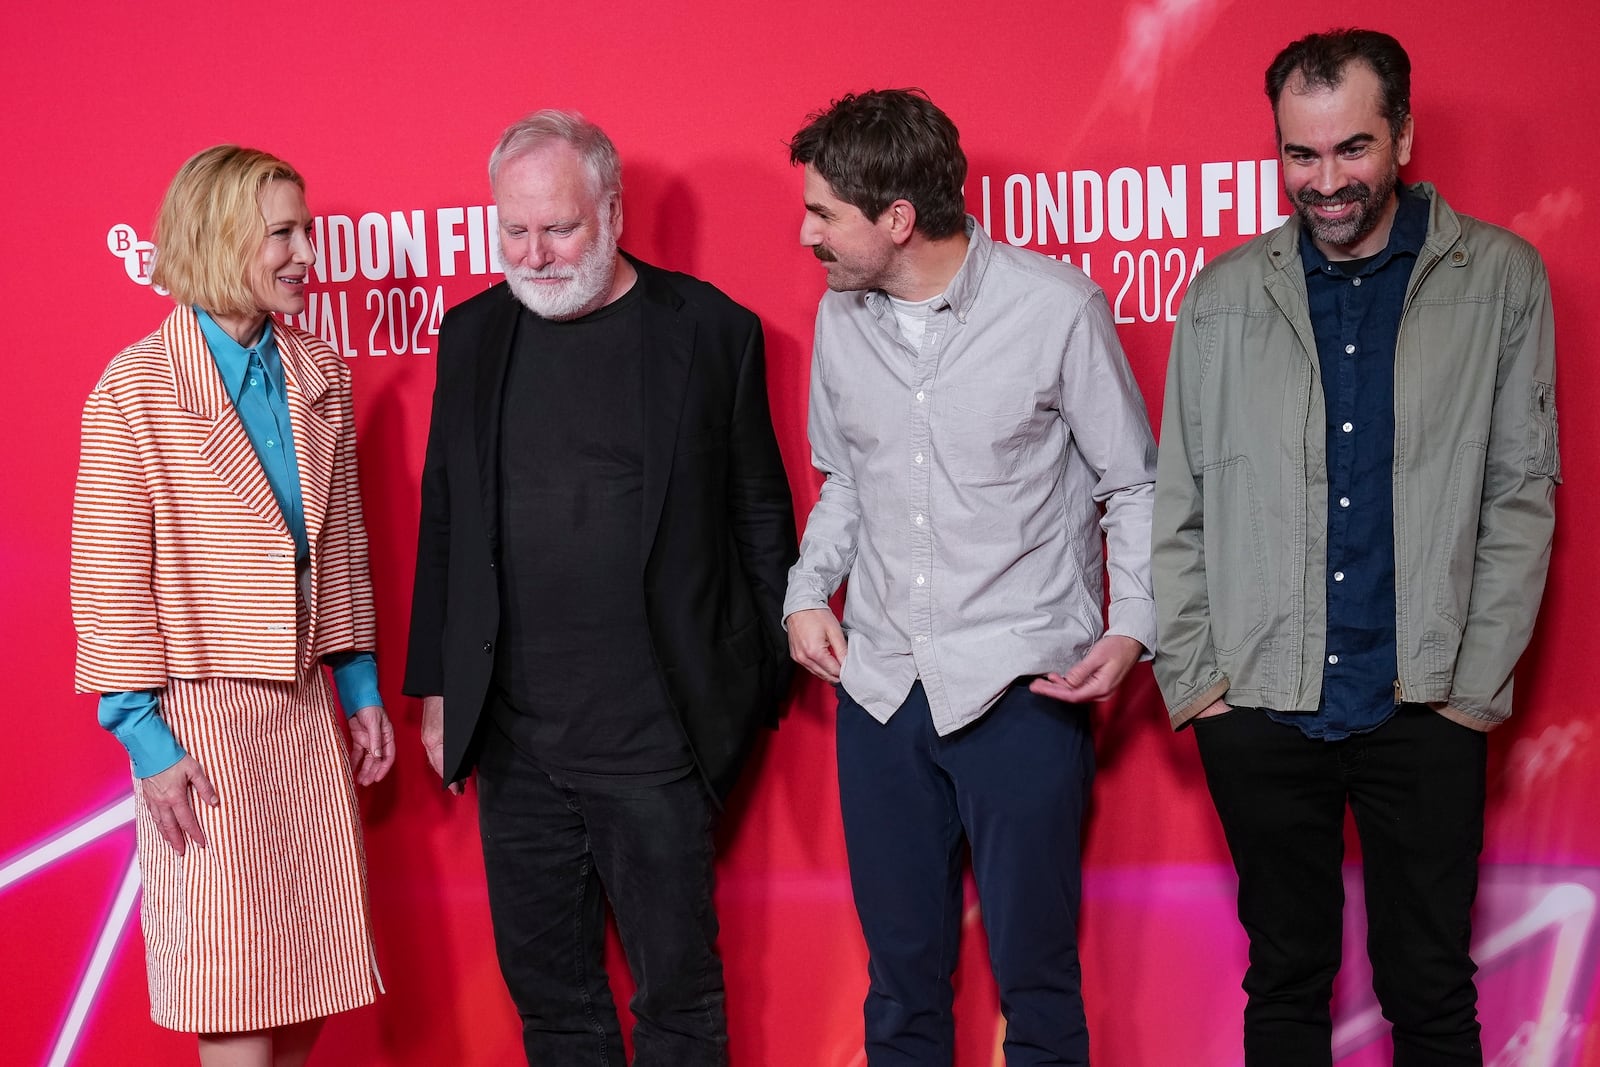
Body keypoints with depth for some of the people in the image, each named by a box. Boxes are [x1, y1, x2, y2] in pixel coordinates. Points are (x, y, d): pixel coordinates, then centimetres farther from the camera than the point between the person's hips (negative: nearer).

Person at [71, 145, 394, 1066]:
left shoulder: (321, 374, 7)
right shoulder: (135, 390, -10)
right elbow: (109, 581, -9)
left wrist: (362, 686, 12)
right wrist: (145, 737, -12)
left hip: (308, 709, 5)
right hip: (202, 714, -5)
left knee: (308, 986, 11)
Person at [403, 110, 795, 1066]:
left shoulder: (710, 331, -3)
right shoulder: (474, 335, 8)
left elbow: (760, 518, 0)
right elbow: (444, 520, 13)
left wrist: (763, 688, -1)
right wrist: (437, 688, 11)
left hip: (654, 739, -3)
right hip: (513, 737, 4)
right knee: (548, 990, 13)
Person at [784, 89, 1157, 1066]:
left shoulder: (1057, 306, -8)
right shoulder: (840, 318, 6)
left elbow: (1131, 485, 0)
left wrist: (1134, 627, -11)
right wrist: (808, 592, 4)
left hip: (1020, 690, -4)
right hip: (879, 688, 4)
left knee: (1036, 974, 4)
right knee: (901, 969, 13)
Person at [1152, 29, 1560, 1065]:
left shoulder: (1500, 279, 0)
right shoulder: (1224, 295, 4)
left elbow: (1523, 494, 1)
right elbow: (1177, 505, 7)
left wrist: (1476, 685, -4)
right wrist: (1191, 678, 1)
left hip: (1425, 710, -1)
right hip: (1259, 710, 1)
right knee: (1285, 980, 12)